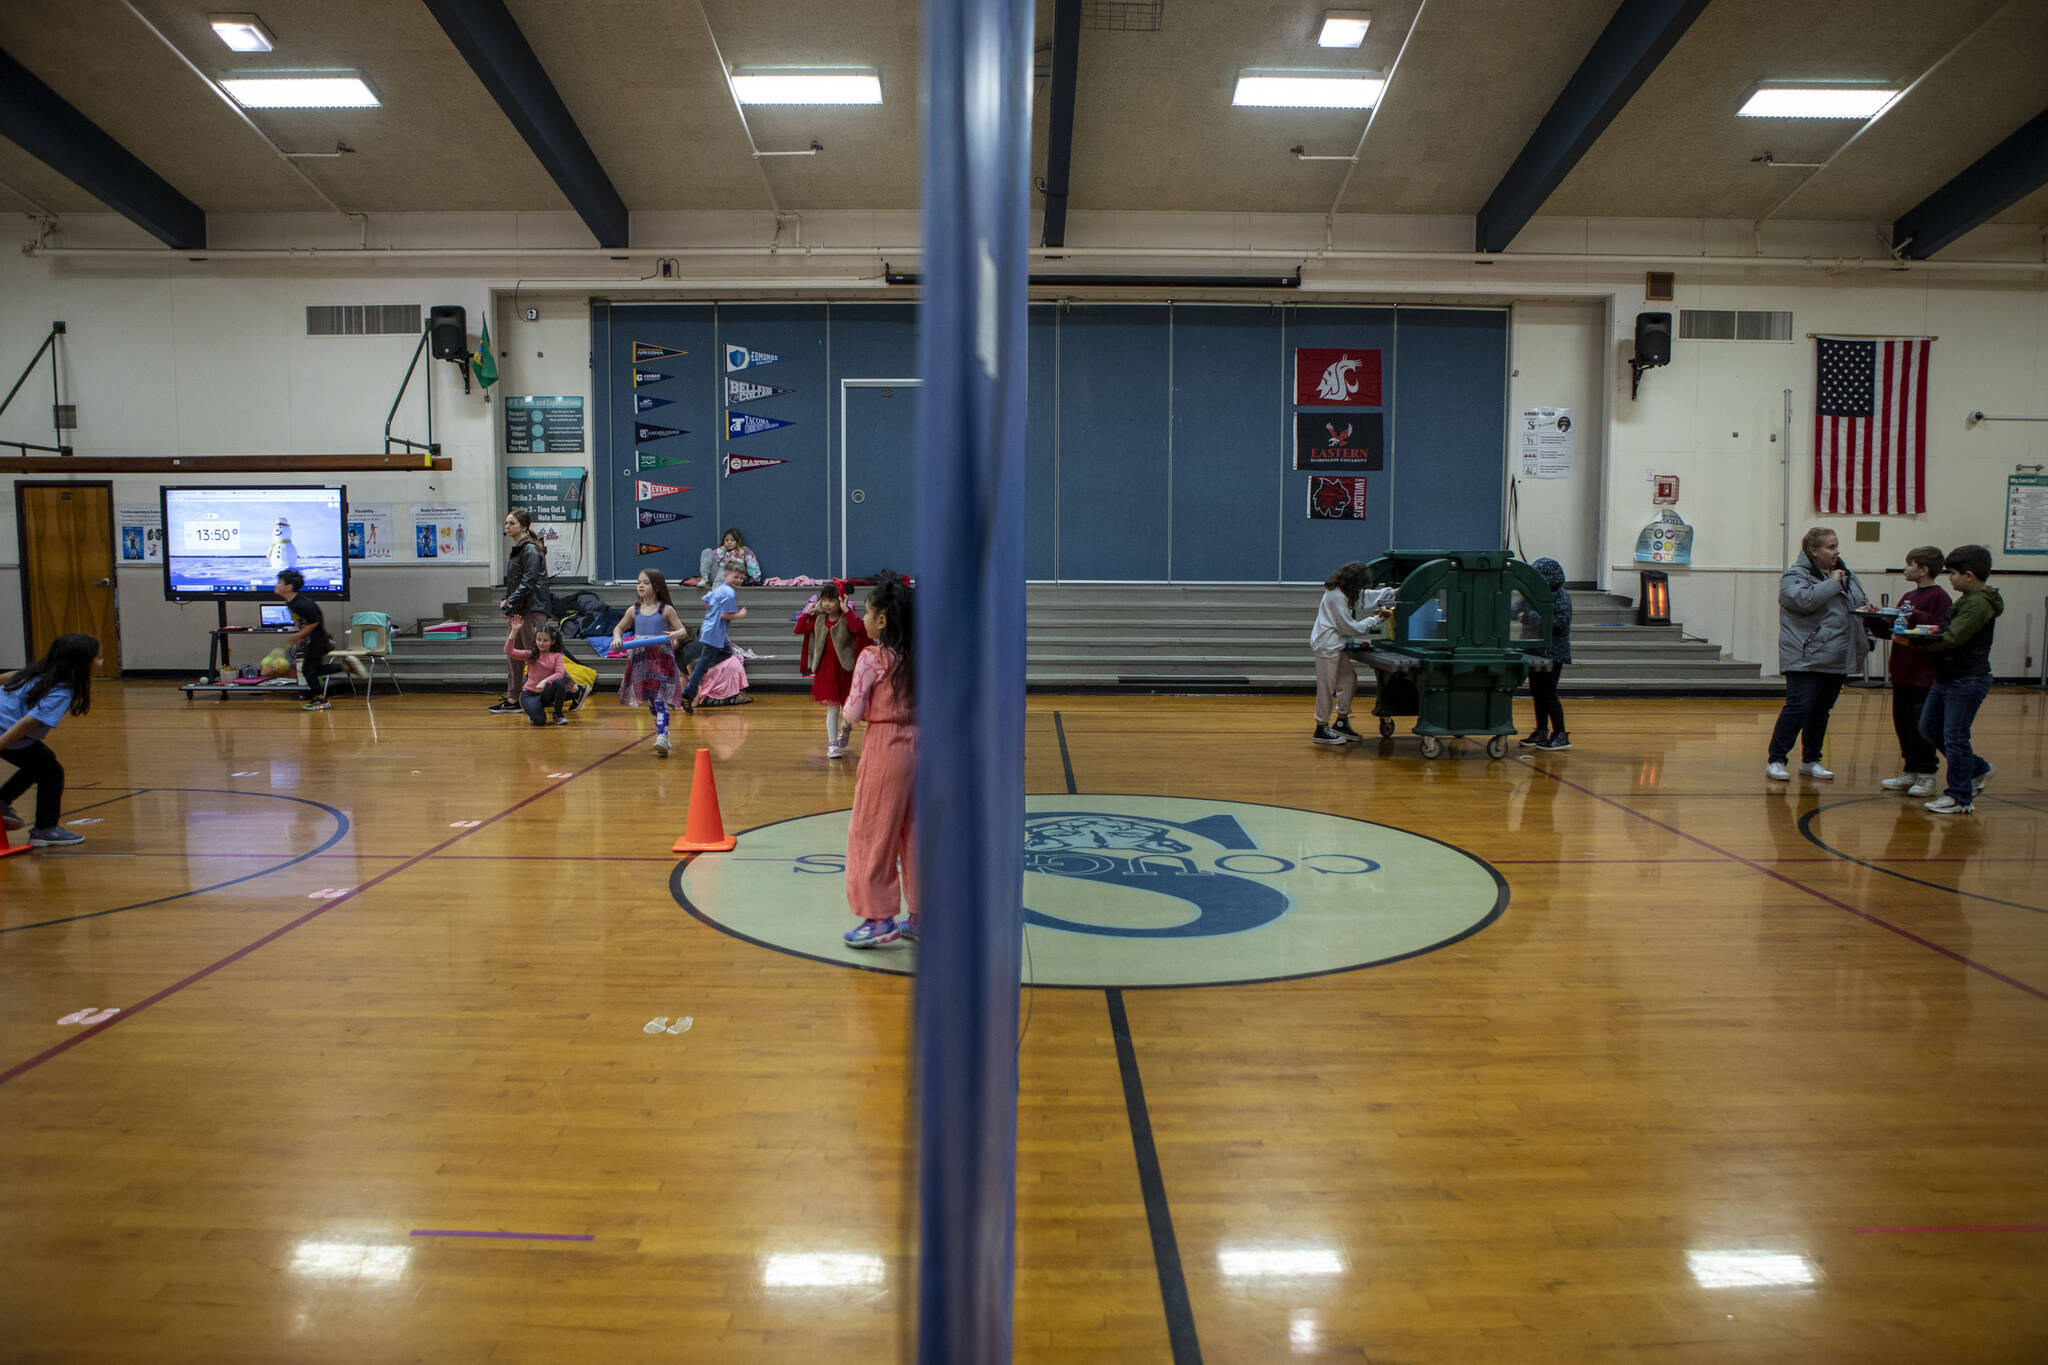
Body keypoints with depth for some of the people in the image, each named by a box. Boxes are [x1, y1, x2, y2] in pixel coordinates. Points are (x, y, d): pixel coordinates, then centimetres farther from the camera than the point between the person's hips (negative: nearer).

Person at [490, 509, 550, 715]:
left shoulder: (530, 550, -12)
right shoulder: (517, 550, 17)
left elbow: (528, 582, -19)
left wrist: (509, 604, -20)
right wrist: (506, 601, 10)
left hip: (531, 611, -10)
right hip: (517, 610, 10)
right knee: (512, 653, 9)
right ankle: (512, 700, 14)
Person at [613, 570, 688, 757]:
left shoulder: (666, 610, -2)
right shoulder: (634, 610, 8)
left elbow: (682, 630, 0)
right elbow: (619, 628, 20)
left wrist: (675, 634, -23)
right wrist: (617, 638, -2)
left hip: (661, 659, -4)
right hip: (641, 660, 4)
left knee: (660, 699, -15)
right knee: (650, 701, 11)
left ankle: (662, 737, -24)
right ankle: (661, 732, 25)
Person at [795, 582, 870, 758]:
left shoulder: (848, 619, -9)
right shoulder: (818, 619, 5)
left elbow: (858, 628, -29)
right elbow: (799, 629, 9)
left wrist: (846, 611, -28)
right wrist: (808, 612, 1)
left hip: (846, 668, -2)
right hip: (825, 669, 2)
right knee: (832, 707, 2)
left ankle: (845, 729, 43)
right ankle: (832, 744, 8)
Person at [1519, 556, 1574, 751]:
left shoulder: (1561, 596, -10)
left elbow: (1563, 620, -21)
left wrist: (1538, 618, -24)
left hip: (1553, 652, -8)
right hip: (1535, 650, 8)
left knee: (1548, 693, -7)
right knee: (1537, 692, 11)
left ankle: (1561, 735, 0)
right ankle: (1542, 732, 20)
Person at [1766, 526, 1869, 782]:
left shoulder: (1844, 574, 16)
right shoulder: (1795, 576, -8)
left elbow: (1860, 601, 26)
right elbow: (1805, 599, -26)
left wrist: (1866, 610, 4)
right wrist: (1833, 583, -14)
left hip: (1836, 659, 7)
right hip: (1805, 660, -7)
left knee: (1821, 711, 12)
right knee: (1797, 708, -9)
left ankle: (1811, 761, 22)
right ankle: (1775, 760, -1)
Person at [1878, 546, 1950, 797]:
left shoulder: (1939, 597, -9)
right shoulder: (1908, 597, 16)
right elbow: (1891, 629, 18)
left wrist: (1916, 618, -28)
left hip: (1924, 675, -9)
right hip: (1902, 673, 9)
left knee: (1921, 726, -5)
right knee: (1902, 724, 12)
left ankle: (1926, 776, 4)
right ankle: (1910, 772, 21)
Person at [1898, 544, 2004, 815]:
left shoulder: (1978, 604, -18)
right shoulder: (1968, 600, 14)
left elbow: (1952, 639, -24)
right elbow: (1949, 631, 20)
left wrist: (1913, 640, -20)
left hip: (1967, 680, -10)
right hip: (1947, 678, 10)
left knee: (1955, 737, -4)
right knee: (1929, 728, 17)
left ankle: (1961, 798, 6)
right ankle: (1977, 769, 31)